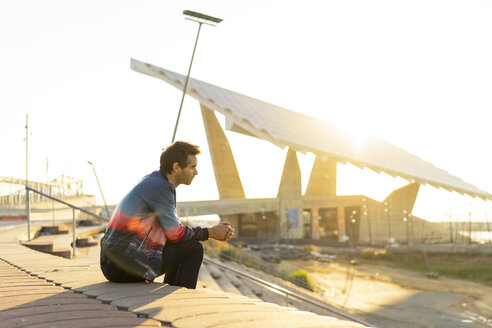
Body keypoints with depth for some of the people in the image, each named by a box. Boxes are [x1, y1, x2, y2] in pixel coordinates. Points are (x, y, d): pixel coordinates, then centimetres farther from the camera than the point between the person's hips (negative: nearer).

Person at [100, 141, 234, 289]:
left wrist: (213, 231, 9)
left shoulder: (153, 180, 13)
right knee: (194, 249, -4)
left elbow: (172, 229, 14)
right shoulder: (160, 188, -15)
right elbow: (176, 234, -10)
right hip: (124, 266, -10)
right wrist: (210, 232, 3)